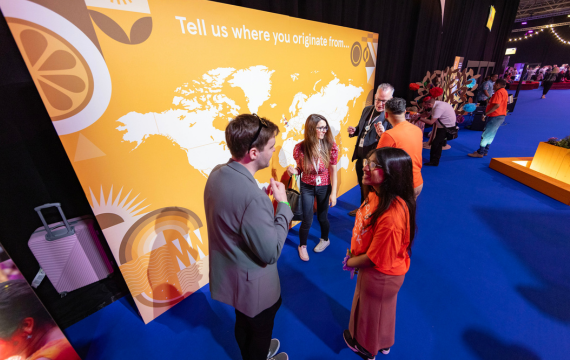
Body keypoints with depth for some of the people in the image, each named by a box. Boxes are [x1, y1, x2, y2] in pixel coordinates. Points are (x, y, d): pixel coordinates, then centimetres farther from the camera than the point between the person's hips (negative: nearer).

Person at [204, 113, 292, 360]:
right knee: (260, 329, 26)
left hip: (228, 274, 8)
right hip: (252, 283, -8)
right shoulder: (252, 195, -38)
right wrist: (283, 203, -21)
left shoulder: (218, 173, -10)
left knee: (244, 323, 34)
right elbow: (271, 253, -28)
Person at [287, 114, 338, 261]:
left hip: (324, 187, 0)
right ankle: (302, 246, 35)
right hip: (307, 187, 0)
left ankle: (325, 239, 49)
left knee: (322, 217, 16)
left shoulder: (331, 147, -16)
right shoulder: (300, 148, -17)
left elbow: (333, 171, -10)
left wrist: (333, 192, -9)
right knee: (307, 220, 4)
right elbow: (300, 168, -3)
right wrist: (294, 171, -26)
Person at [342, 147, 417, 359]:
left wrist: (351, 263, -11)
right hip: (373, 269, 8)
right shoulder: (376, 194, -10)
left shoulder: (392, 214, -38)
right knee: (370, 307, 31)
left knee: (372, 310, 21)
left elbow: (377, 258, -27)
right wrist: (353, 254, 4)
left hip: (381, 275, -8)